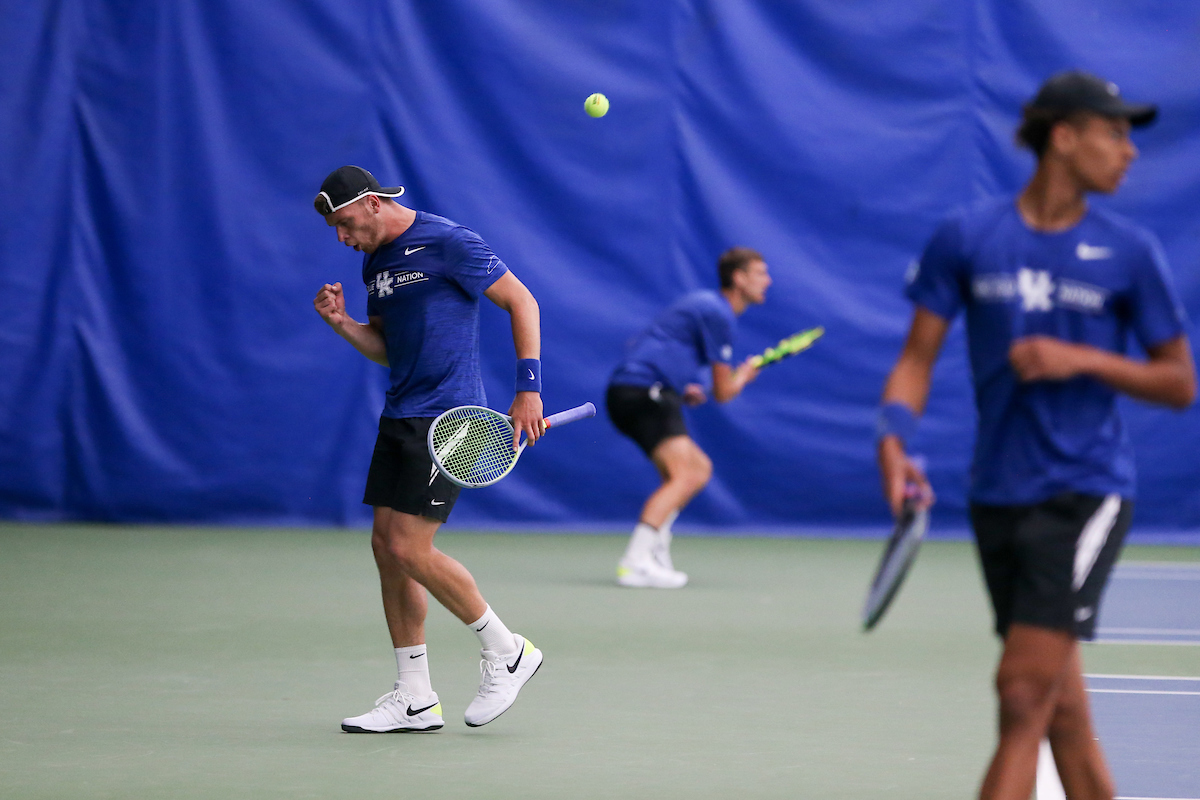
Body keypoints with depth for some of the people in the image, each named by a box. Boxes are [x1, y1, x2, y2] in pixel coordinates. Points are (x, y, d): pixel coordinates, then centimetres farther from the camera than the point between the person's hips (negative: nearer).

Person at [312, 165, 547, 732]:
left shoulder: (447, 243, -11)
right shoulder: (375, 262, 15)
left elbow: (521, 300, -9)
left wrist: (528, 388, -14)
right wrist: (343, 324, 1)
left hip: (447, 417, -9)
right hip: (401, 416, 9)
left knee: (409, 548, -13)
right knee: (386, 546, 5)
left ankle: (506, 651, 4)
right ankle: (414, 699, 11)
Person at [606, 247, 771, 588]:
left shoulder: (706, 304, 22)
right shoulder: (718, 314, -10)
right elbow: (724, 392, -7)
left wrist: (682, 388, 18)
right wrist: (745, 374, 15)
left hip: (628, 391, 11)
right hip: (643, 391, -11)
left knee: (699, 468, 17)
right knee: (684, 476, -21)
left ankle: (656, 557, 9)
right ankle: (636, 563, -31)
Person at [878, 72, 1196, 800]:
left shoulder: (1129, 252, -1)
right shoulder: (966, 239, 2)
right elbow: (919, 357, 4)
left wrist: (1083, 360, -12)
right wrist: (895, 439, -14)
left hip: (1086, 494, -2)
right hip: (999, 493, 3)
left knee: (1024, 696, -12)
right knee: (1064, 713, 10)